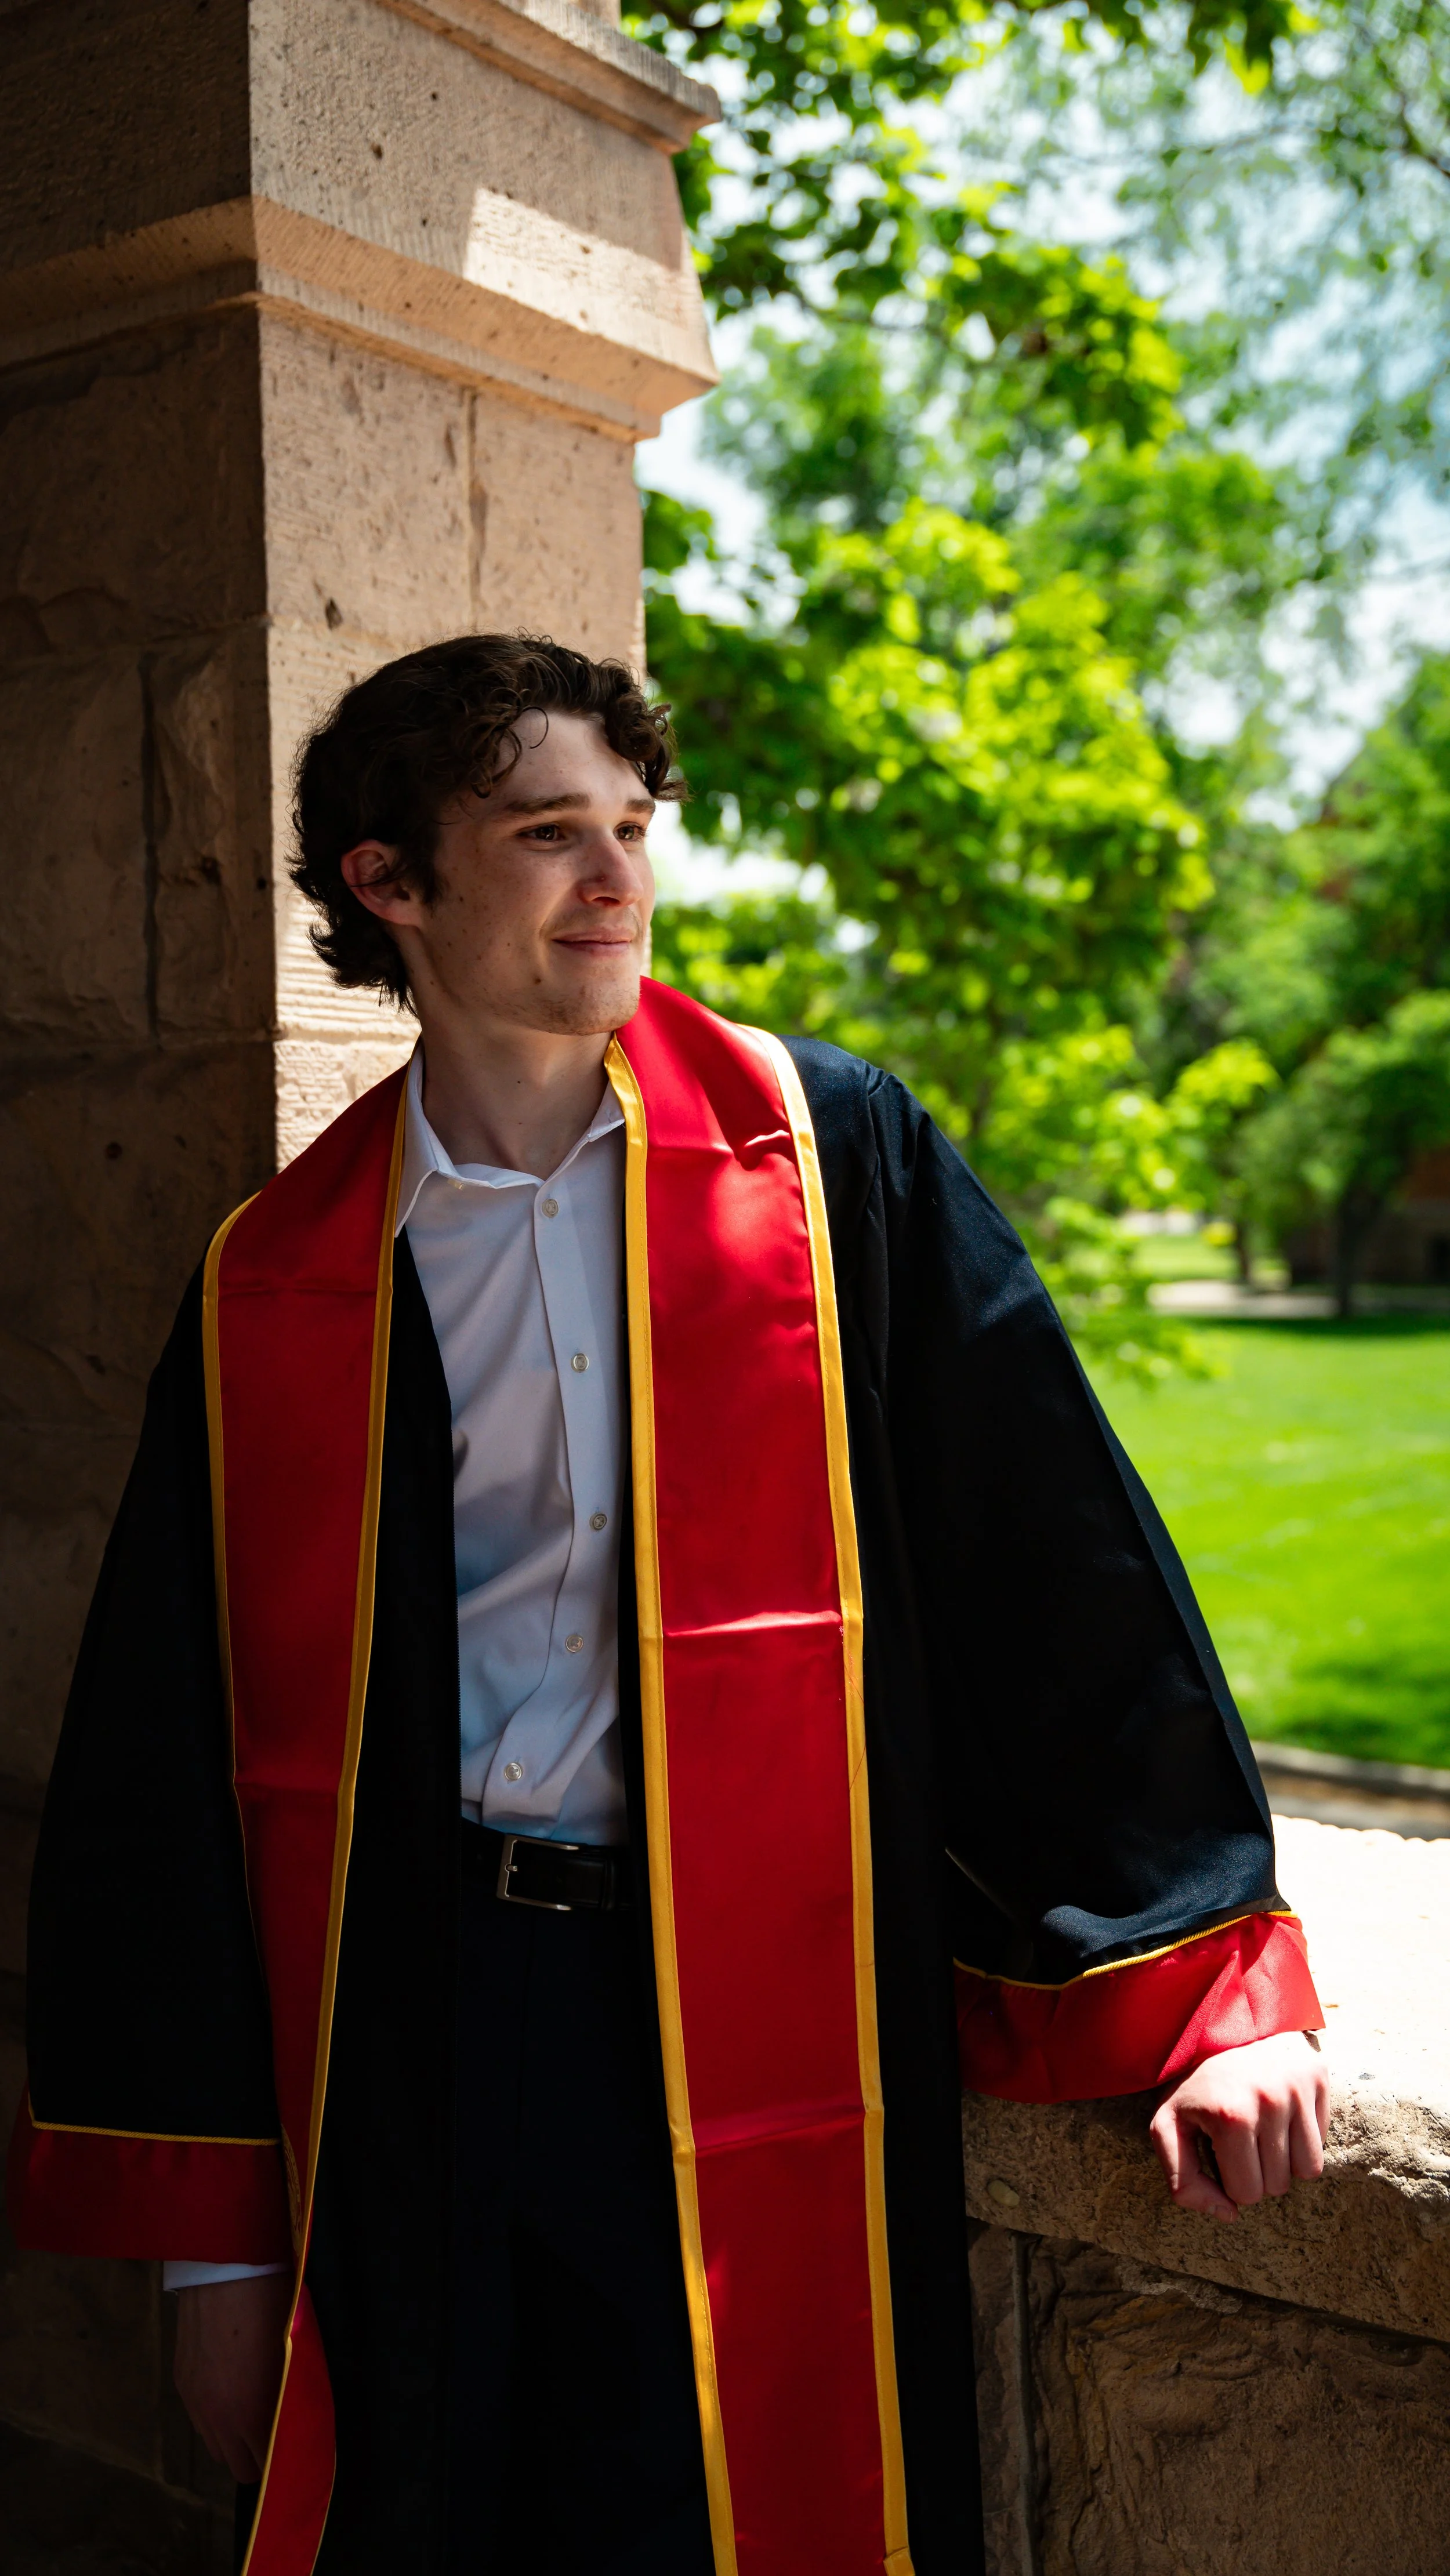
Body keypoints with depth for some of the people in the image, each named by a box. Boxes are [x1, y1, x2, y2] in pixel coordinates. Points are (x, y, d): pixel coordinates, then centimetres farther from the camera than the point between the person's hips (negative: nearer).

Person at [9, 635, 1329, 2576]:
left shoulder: (830, 1157, -2)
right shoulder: (279, 1288, 2)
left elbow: (1064, 1562, -2)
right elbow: (167, 1760, 5)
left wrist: (1203, 1981, -4)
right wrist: (211, 2232, 5)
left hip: (757, 2013, -1)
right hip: (412, 2035, 2)